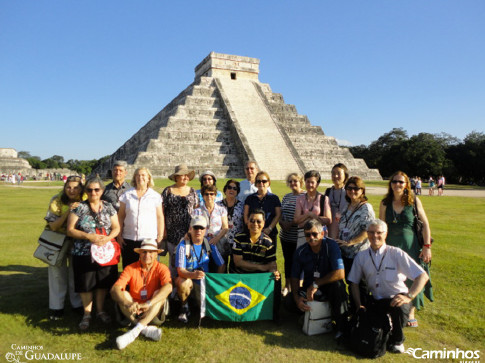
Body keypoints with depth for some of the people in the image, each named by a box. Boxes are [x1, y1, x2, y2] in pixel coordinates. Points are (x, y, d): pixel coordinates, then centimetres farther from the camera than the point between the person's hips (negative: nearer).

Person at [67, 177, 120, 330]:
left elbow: (116, 227, 5)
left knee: (103, 282, 10)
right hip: (84, 253, -2)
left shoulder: (108, 207, 4)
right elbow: (70, 230, -5)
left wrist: (107, 238, -15)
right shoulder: (79, 207, -3)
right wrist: (88, 236, -18)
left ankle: (100, 311, 28)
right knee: (85, 284, 6)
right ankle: (87, 313, 24)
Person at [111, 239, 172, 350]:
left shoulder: (161, 268, -9)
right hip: (134, 311, 1)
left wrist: (148, 304, -41)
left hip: (154, 311, -1)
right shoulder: (130, 269, -6)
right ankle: (146, 329, -31)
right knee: (123, 294, -23)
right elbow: (115, 288, -20)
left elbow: (168, 287, -29)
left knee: (159, 293, -28)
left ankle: (135, 331, -37)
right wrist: (127, 303, -40)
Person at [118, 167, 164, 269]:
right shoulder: (127, 195, 8)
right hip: (129, 240, 1)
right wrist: (119, 236, 3)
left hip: (150, 239, -1)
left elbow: (160, 217, 4)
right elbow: (121, 216, 9)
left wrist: (160, 236, -2)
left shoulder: (155, 196, 5)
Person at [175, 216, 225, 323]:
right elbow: (180, 270, -22)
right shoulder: (183, 245, -12)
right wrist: (193, 275, -43)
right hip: (187, 278, -3)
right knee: (182, 282, -38)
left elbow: (221, 265, 3)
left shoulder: (209, 245, -1)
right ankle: (184, 307, -7)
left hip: (204, 282, 3)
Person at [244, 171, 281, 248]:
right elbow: (246, 216, 7)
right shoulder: (250, 198, 12)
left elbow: (278, 215, 3)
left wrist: (269, 228, -9)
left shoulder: (274, 198, 9)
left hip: (270, 233, 0)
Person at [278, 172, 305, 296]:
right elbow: (280, 213, 15)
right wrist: (282, 222, -5)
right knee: (288, 260, 14)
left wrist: (291, 223, -19)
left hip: (299, 237, -5)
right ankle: (287, 286, 27)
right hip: (285, 236, 6)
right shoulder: (286, 197, 12)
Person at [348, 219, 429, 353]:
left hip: (397, 299, -3)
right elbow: (354, 283, 5)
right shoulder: (361, 256, 1)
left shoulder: (396, 254, -10)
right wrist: (359, 305, -9)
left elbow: (423, 276, -17)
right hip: (375, 301, 3)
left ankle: (396, 341, -3)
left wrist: (408, 296, -30)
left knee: (399, 308, -36)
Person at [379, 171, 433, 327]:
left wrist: (427, 246, -7)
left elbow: (425, 224, -1)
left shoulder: (414, 201, -2)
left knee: (411, 278, 5)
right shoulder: (385, 203, 3)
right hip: (390, 246, 1)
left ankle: (411, 314, 23)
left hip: (410, 245, -1)